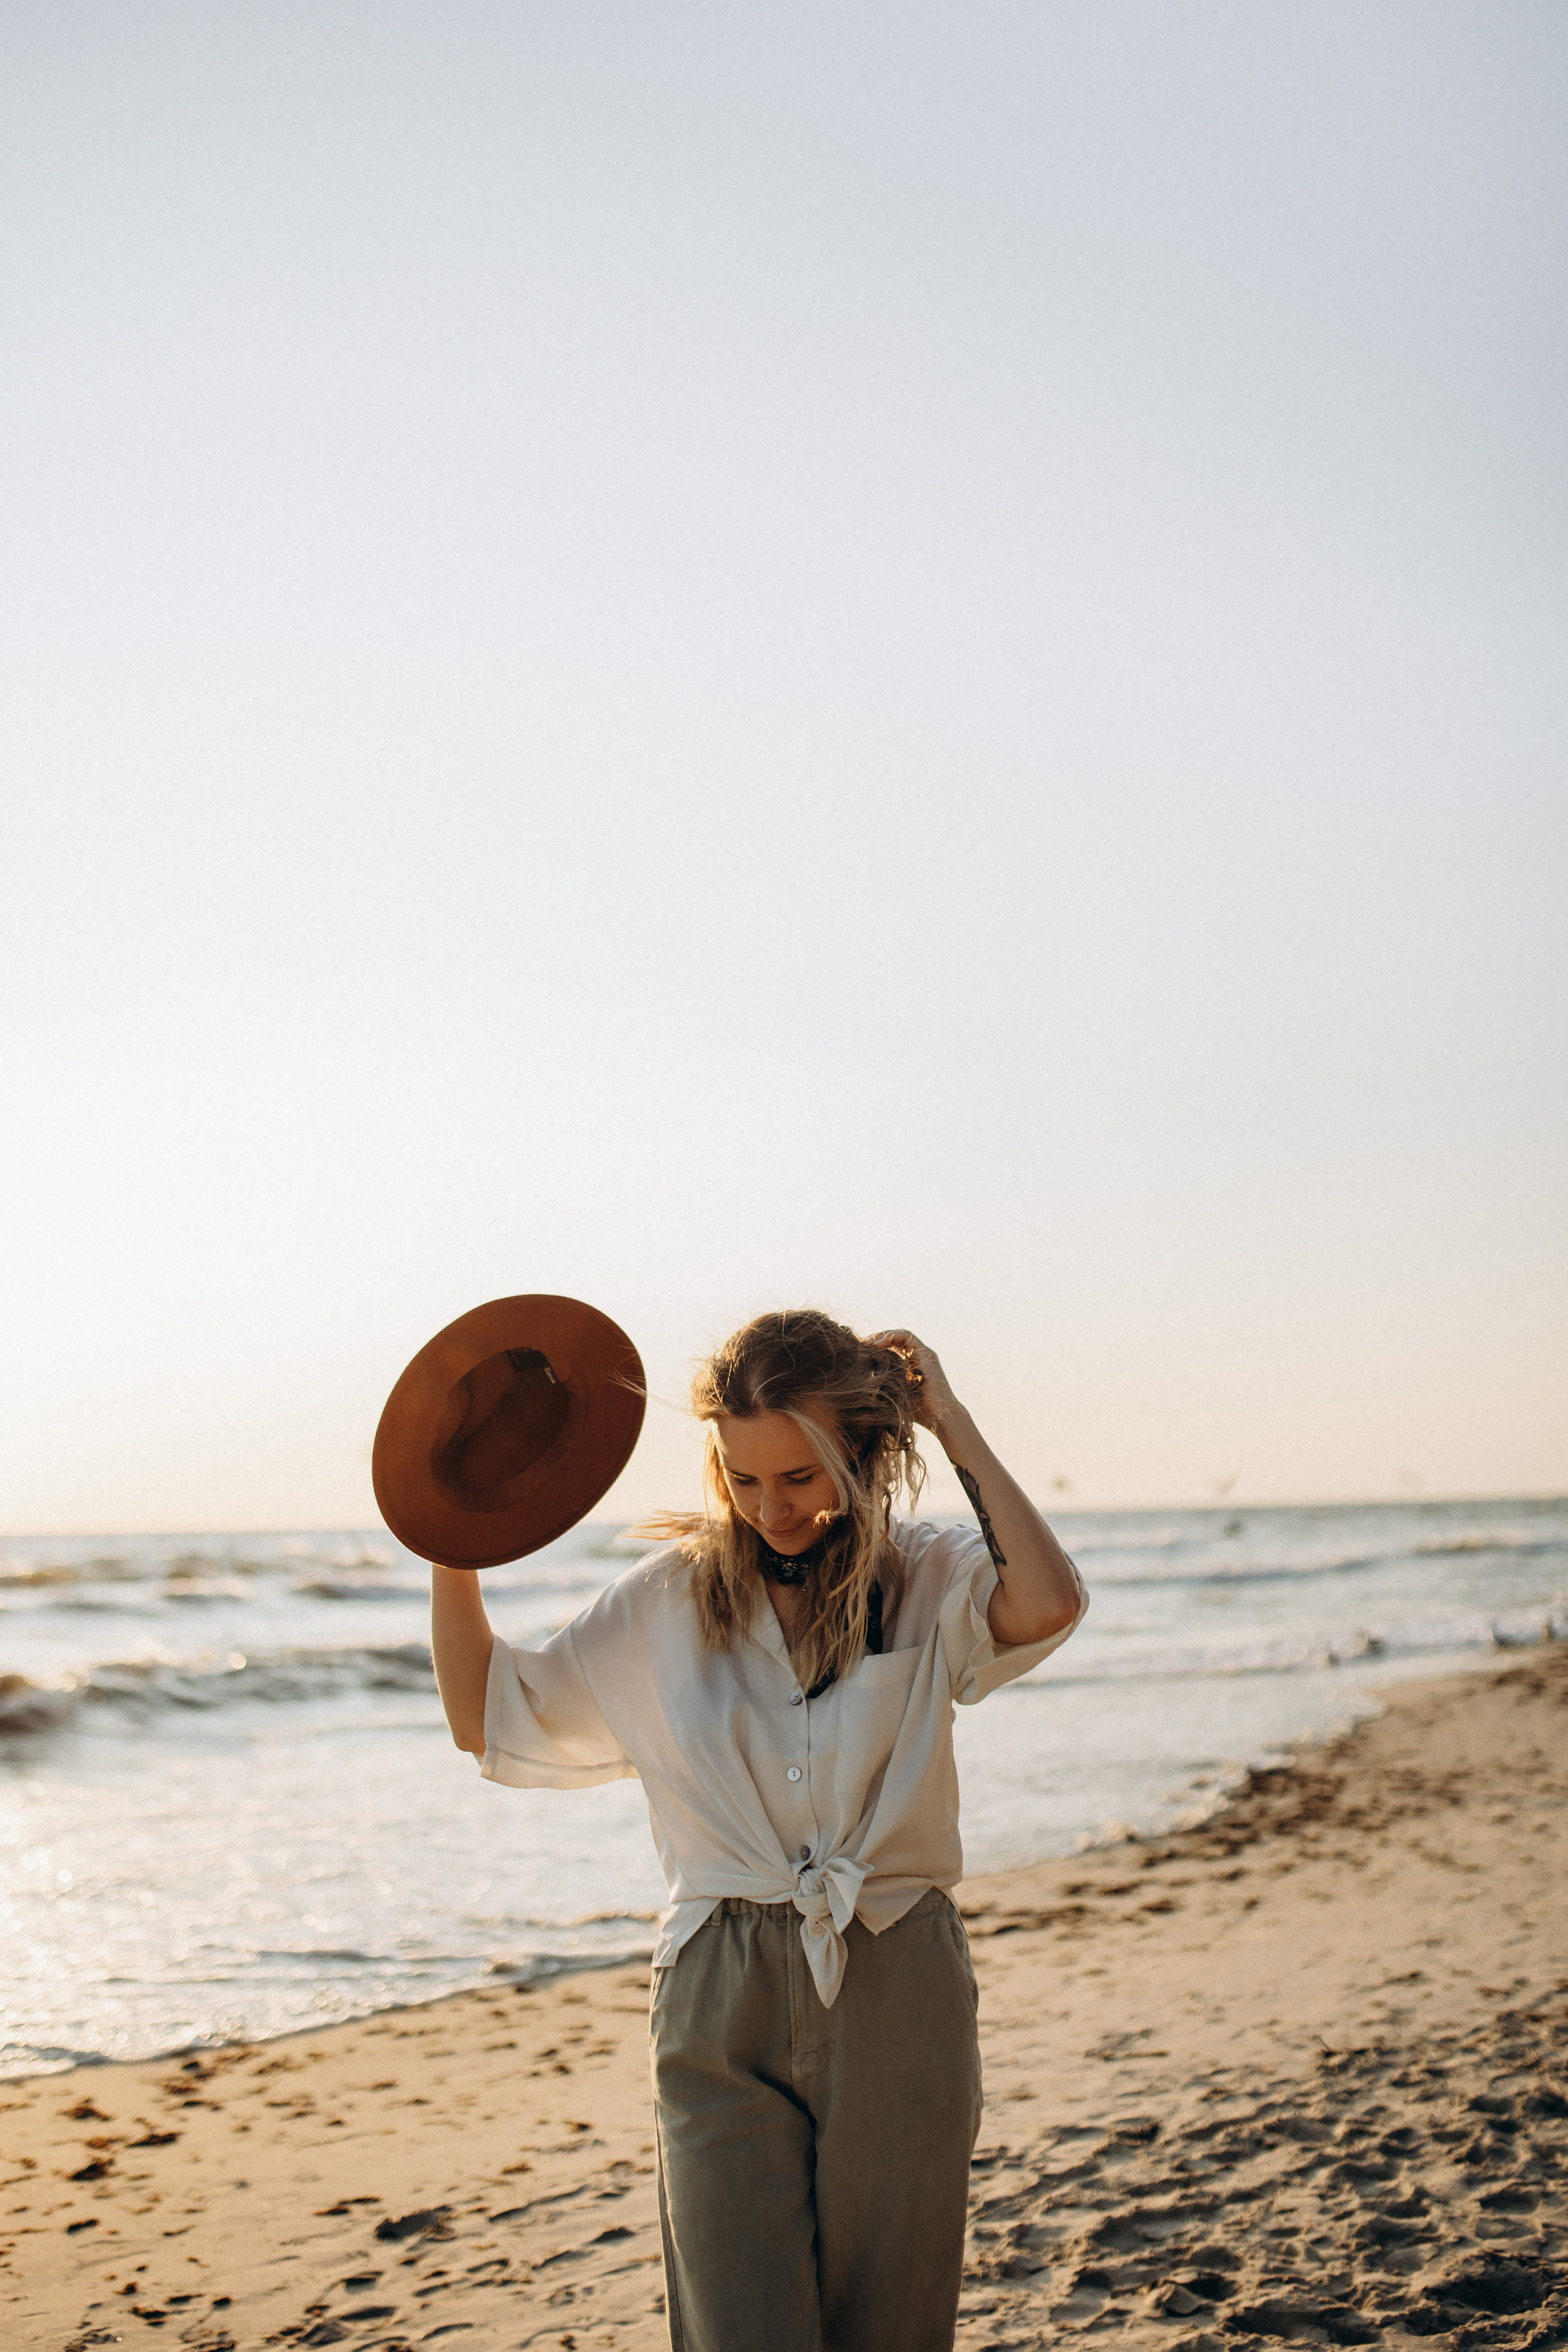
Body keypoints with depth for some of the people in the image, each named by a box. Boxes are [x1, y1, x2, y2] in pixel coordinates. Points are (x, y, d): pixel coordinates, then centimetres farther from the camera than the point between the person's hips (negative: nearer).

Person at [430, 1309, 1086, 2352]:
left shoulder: (925, 1580, 0)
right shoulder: (669, 1600, 5)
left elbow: (1047, 1604, -23)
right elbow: (490, 1716, 13)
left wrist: (953, 1425, -14)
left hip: (896, 2000, 0)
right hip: (723, 2003, 1)